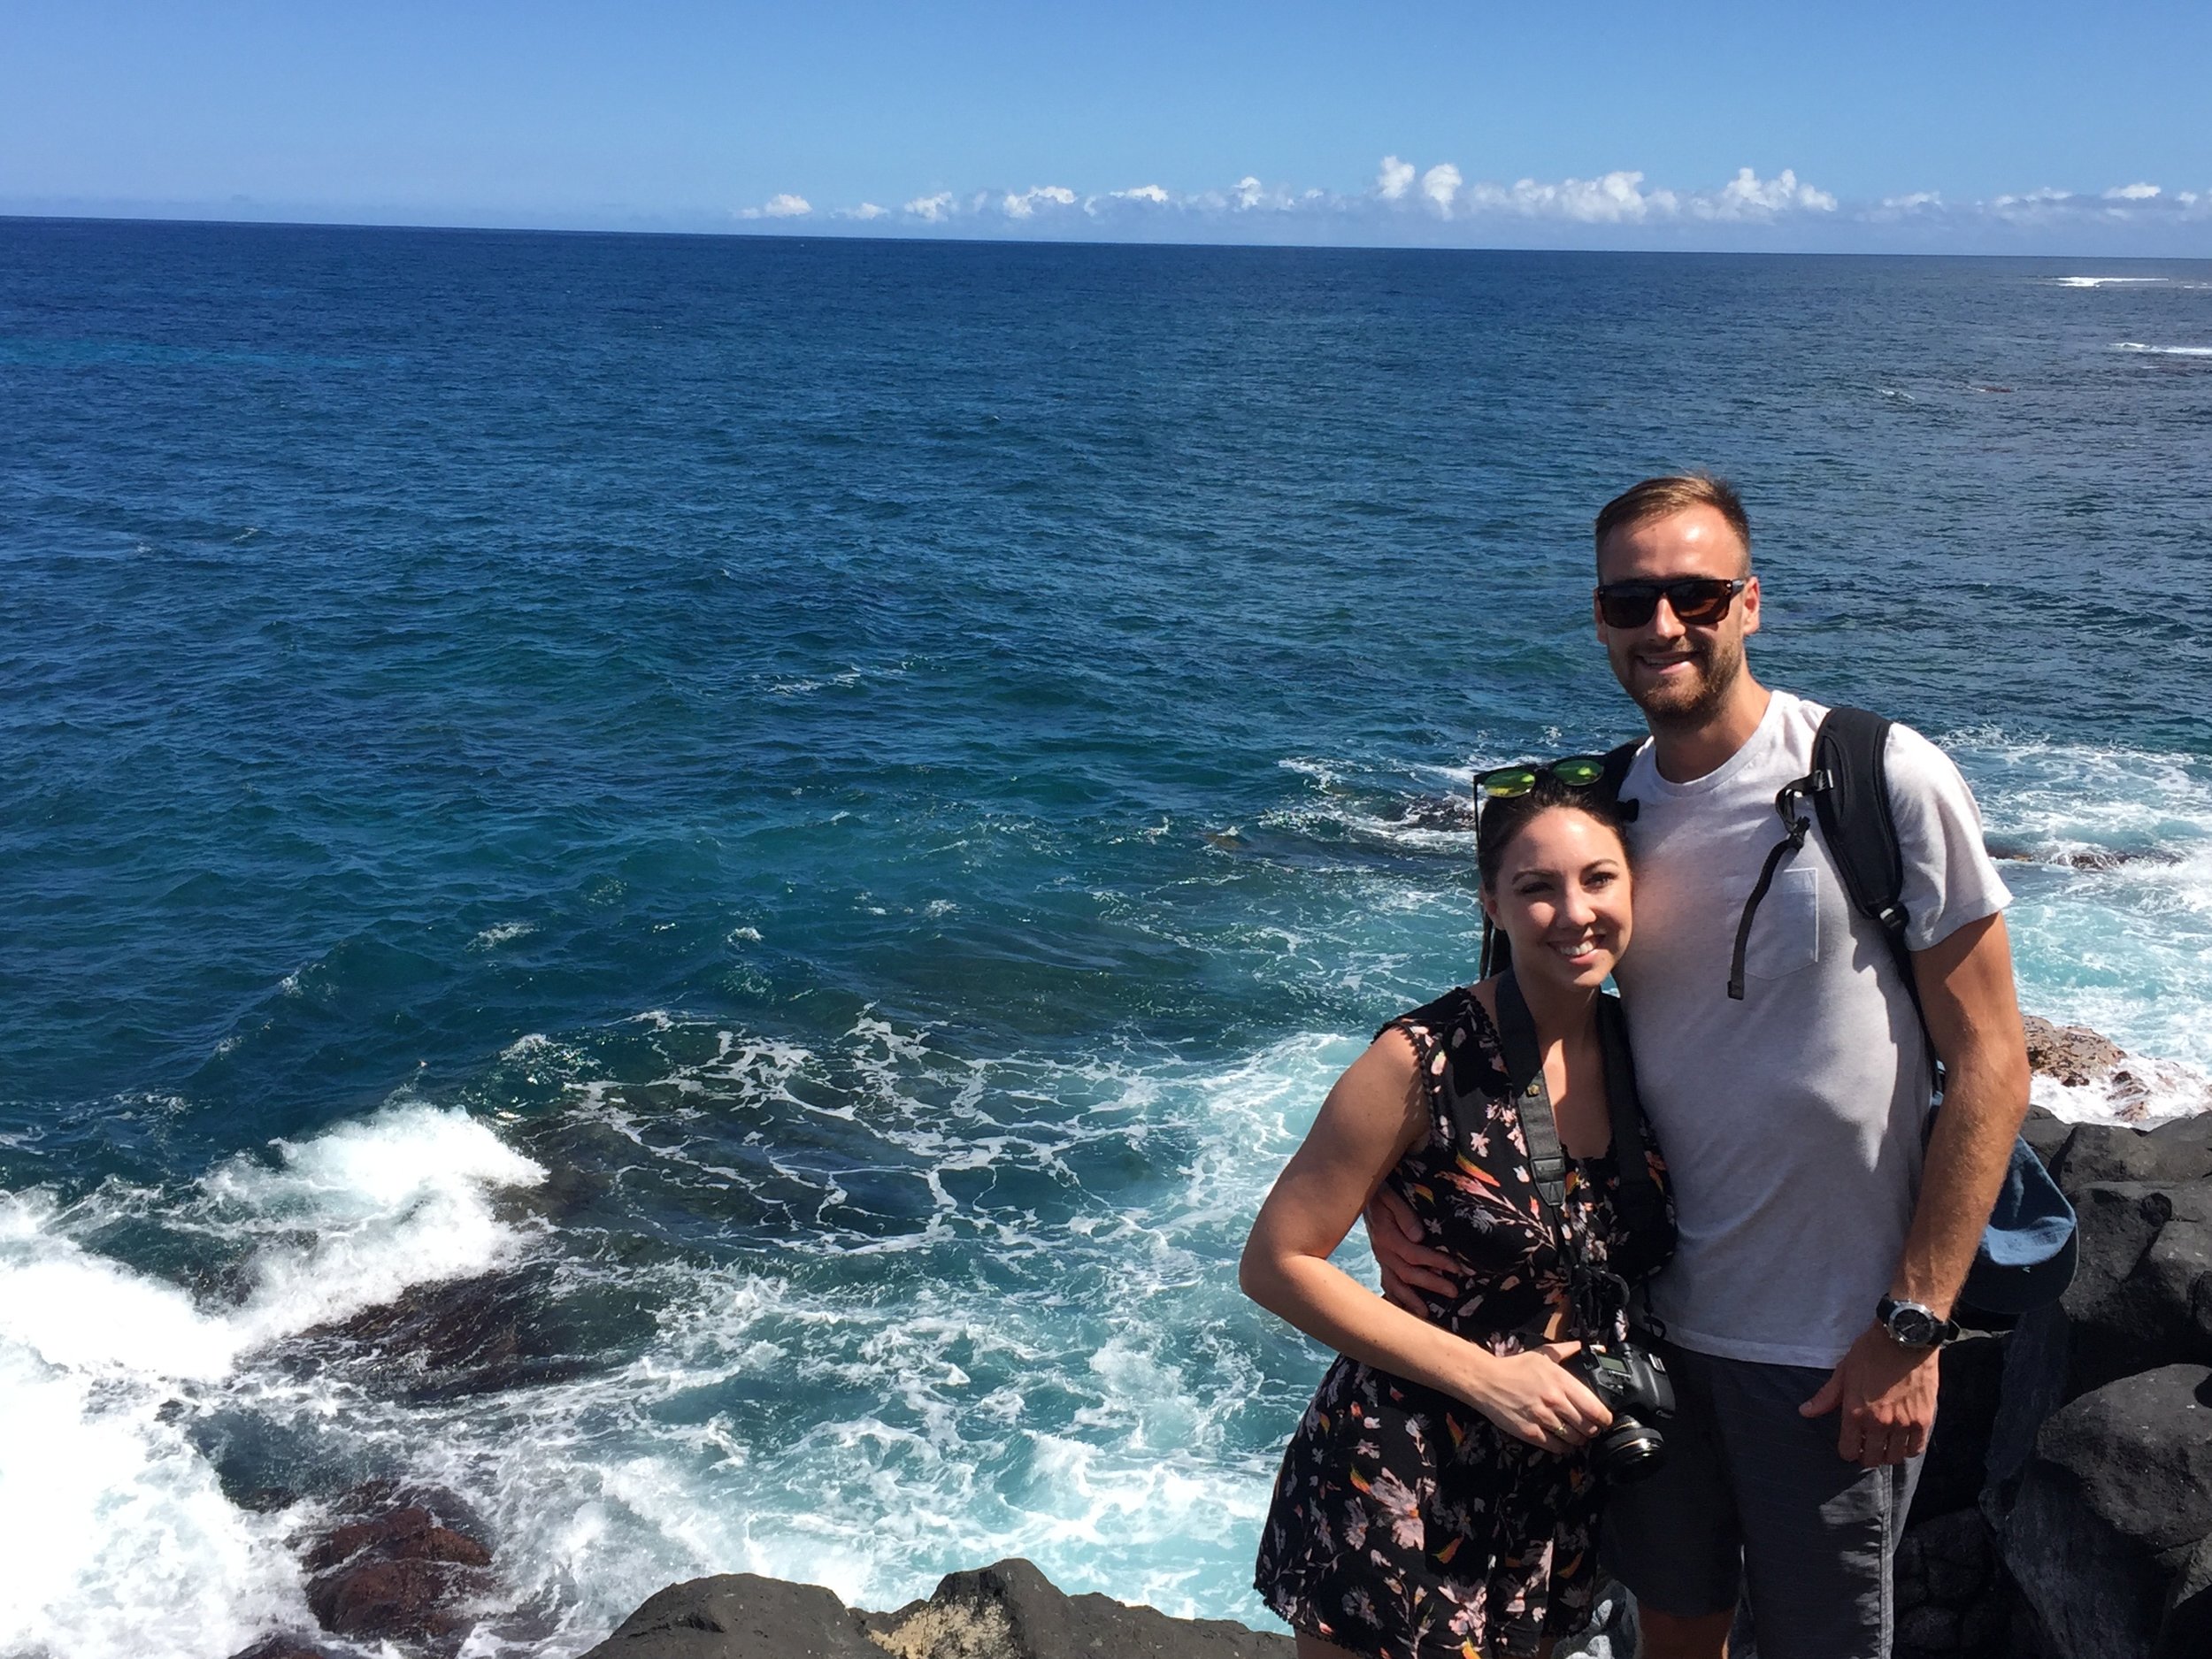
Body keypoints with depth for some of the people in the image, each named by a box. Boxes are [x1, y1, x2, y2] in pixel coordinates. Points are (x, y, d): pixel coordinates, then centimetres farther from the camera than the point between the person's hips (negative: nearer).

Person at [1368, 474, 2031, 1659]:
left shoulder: (1887, 781, -13)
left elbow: (1989, 1059, -11)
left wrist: (1912, 1330, -14)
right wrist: (1391, 1189, -6)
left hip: (1831, 1352, -4)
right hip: (1651, 1318, 4)